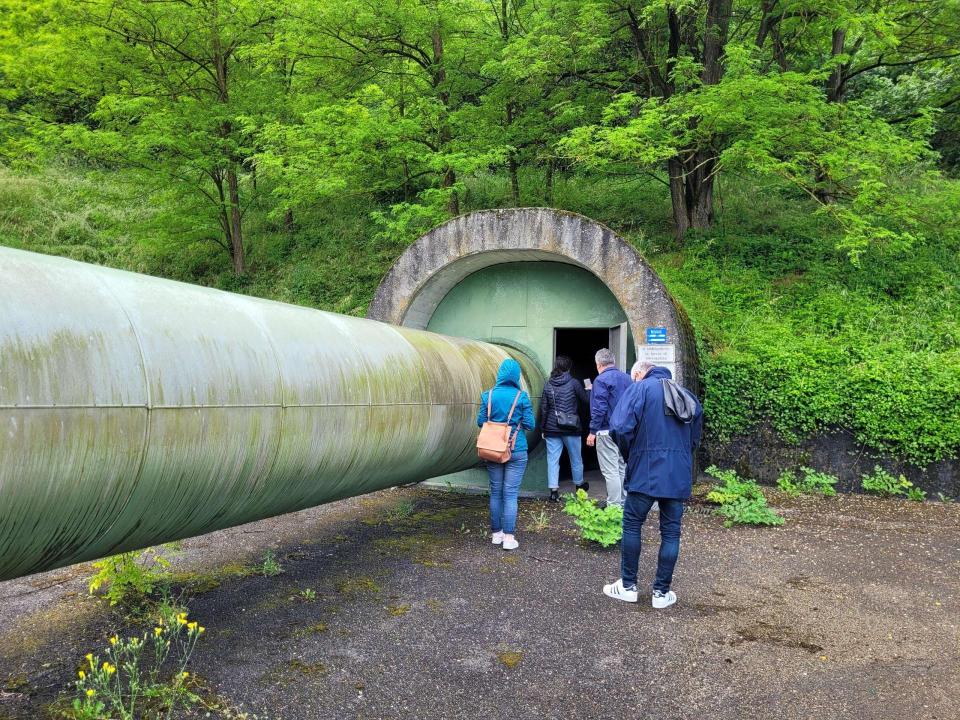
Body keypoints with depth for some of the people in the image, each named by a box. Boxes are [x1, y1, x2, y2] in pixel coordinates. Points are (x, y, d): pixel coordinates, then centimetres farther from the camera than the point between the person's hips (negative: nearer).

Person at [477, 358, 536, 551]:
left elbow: (480, 422, 1)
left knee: (495, 492, 13)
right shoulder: (521, 396, -9)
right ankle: (509, 537, 0)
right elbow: (530, 424, -7)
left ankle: (496, 533, 19)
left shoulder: (488, 395, -3)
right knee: (510, 494, 1)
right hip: (516, 451, -2)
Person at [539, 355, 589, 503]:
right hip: (570, 428, -2)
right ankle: (579, 484, 34)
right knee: (575, 457, 16)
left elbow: (543, 408, 4)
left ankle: (553, 490, -2)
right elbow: (585, 401, -1)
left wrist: (543, 428, 11)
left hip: (551, 429, 2)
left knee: (552, 459, 3)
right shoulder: (573, 383, -8)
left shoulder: (548, 385, 2)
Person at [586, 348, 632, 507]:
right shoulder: (626, 378, 10)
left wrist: (592, 431, -12)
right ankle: (623, 503, 23)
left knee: (610, 471, -5)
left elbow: (599, 409, -17)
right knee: (622, 469, 16)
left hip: (607, 430, -8)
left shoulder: (601, 380, -12)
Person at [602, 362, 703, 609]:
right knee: (671, 531, 9)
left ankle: (628, 586, 16)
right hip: (679, 475, 5)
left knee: (632, 525, 9)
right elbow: (695, 436, 21)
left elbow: (620, 428, -13)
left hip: (646, 472, -5)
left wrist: (630, 455, 3)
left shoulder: (639, 388, -2)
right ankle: (661, 592, 15)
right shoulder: (686, 395, 17)